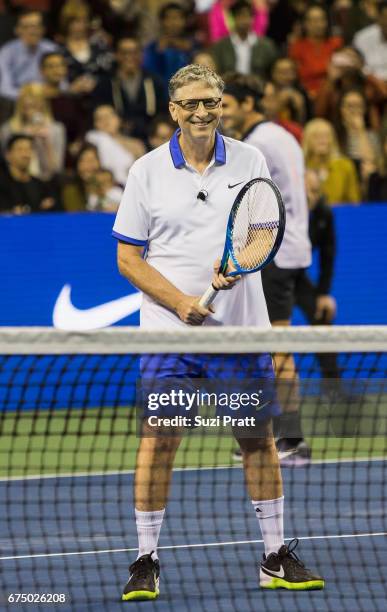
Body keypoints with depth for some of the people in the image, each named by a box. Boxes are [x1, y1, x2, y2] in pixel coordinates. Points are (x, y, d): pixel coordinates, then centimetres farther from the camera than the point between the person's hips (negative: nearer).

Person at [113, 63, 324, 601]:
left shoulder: (250, 161, 4)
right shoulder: (147, 172, 0)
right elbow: (128, 258, 0)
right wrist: (181, 301, -12)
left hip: (242, 328, 2)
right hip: (168, 329, -1)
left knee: (258, 437, 6)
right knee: (158, 439, -3)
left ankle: (276, 560, 16)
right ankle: (146, 563, 5)